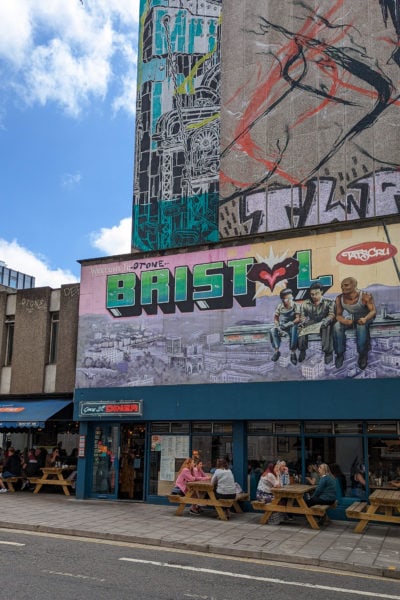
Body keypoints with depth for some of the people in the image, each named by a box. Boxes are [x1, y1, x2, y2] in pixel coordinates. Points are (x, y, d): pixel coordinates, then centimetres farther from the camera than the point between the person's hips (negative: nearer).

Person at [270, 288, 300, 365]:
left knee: (294, 330, -39)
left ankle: (293, 353, -27)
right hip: (282, 326, 3)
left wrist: (290, 323, -33)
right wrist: (278, 327, -14)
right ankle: (276, 351, -12)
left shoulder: (296, 306, -10)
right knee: (273, 331, -27)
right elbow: (276, 318, 4)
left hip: (292, 326, -3)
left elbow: (298, 318, -18)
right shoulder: (280, 306, -2)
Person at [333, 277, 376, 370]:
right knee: (337, 326, -26)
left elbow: (373, 311, -28)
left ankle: (363, 354, -25)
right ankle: (340, 354, -15)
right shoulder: (339, 298, -15)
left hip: (364, 318, -3)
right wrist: (344, 320, -35)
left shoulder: (365, 296, -25)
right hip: (351, 319, 4)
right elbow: (338, 315, -10)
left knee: (362, 326, -39)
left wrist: (365, 318, -50)